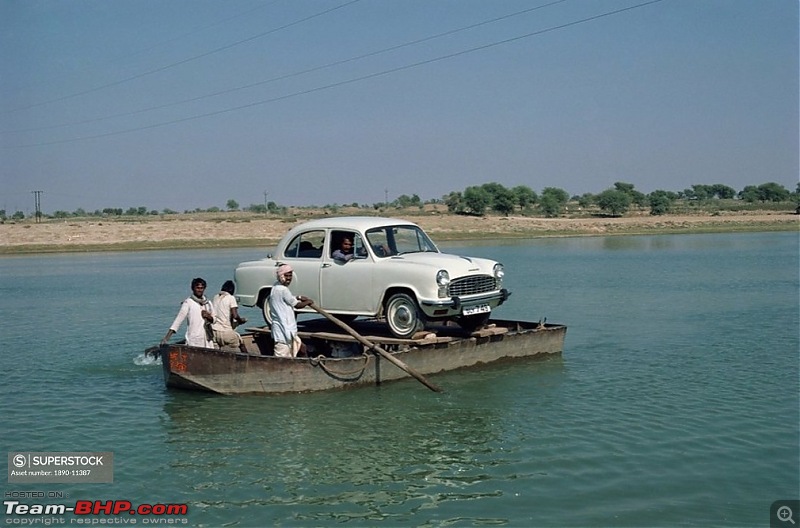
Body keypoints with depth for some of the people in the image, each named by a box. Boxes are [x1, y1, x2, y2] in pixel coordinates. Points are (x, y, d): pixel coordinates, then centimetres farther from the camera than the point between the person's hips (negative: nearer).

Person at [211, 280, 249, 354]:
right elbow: (235, 316, -16)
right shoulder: (231, 298, -5)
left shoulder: (215, 297, 13)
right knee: (241, 342, 15)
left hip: (213, 331, 5)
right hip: (225, 332, -5)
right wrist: (241, 320, 6)